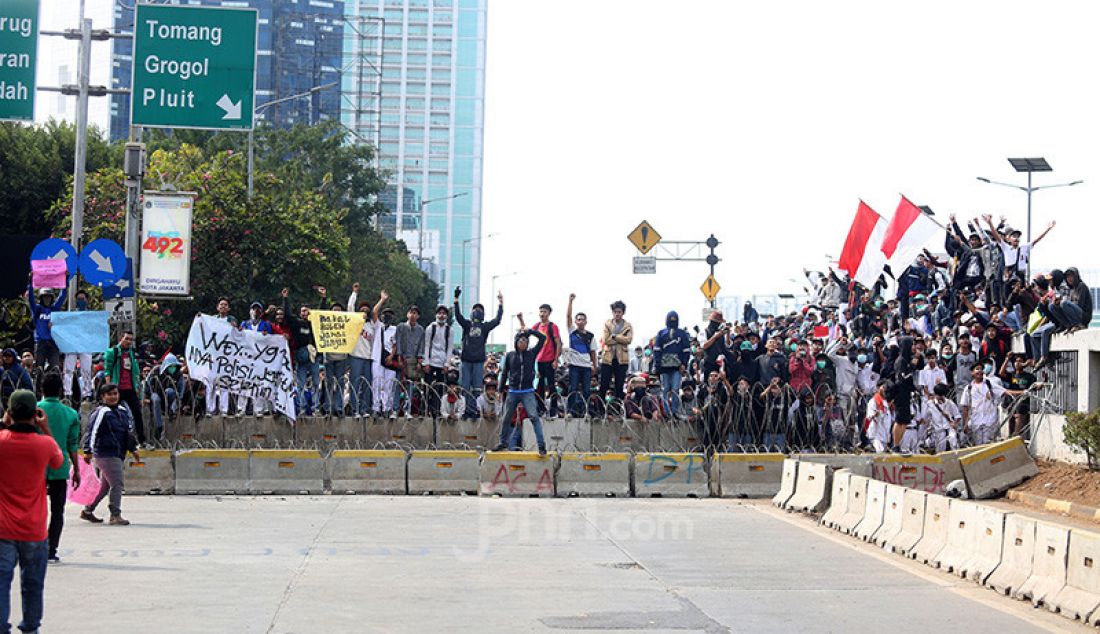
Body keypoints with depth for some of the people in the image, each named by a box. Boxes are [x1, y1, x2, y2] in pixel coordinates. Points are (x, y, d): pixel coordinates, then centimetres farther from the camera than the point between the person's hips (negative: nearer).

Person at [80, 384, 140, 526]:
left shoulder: (122, 410, 14)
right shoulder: (101, 413, -11)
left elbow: (127, 432, 24)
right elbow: (92, 432, -17)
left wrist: (132, 449, 26)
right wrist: (88, 451, -22)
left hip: (117, 454, 9)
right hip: (106, 454, -9)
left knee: (105, 485, 16)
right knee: (117, 484, -11)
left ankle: (87, 511, 27)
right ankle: (115, 515, -5)